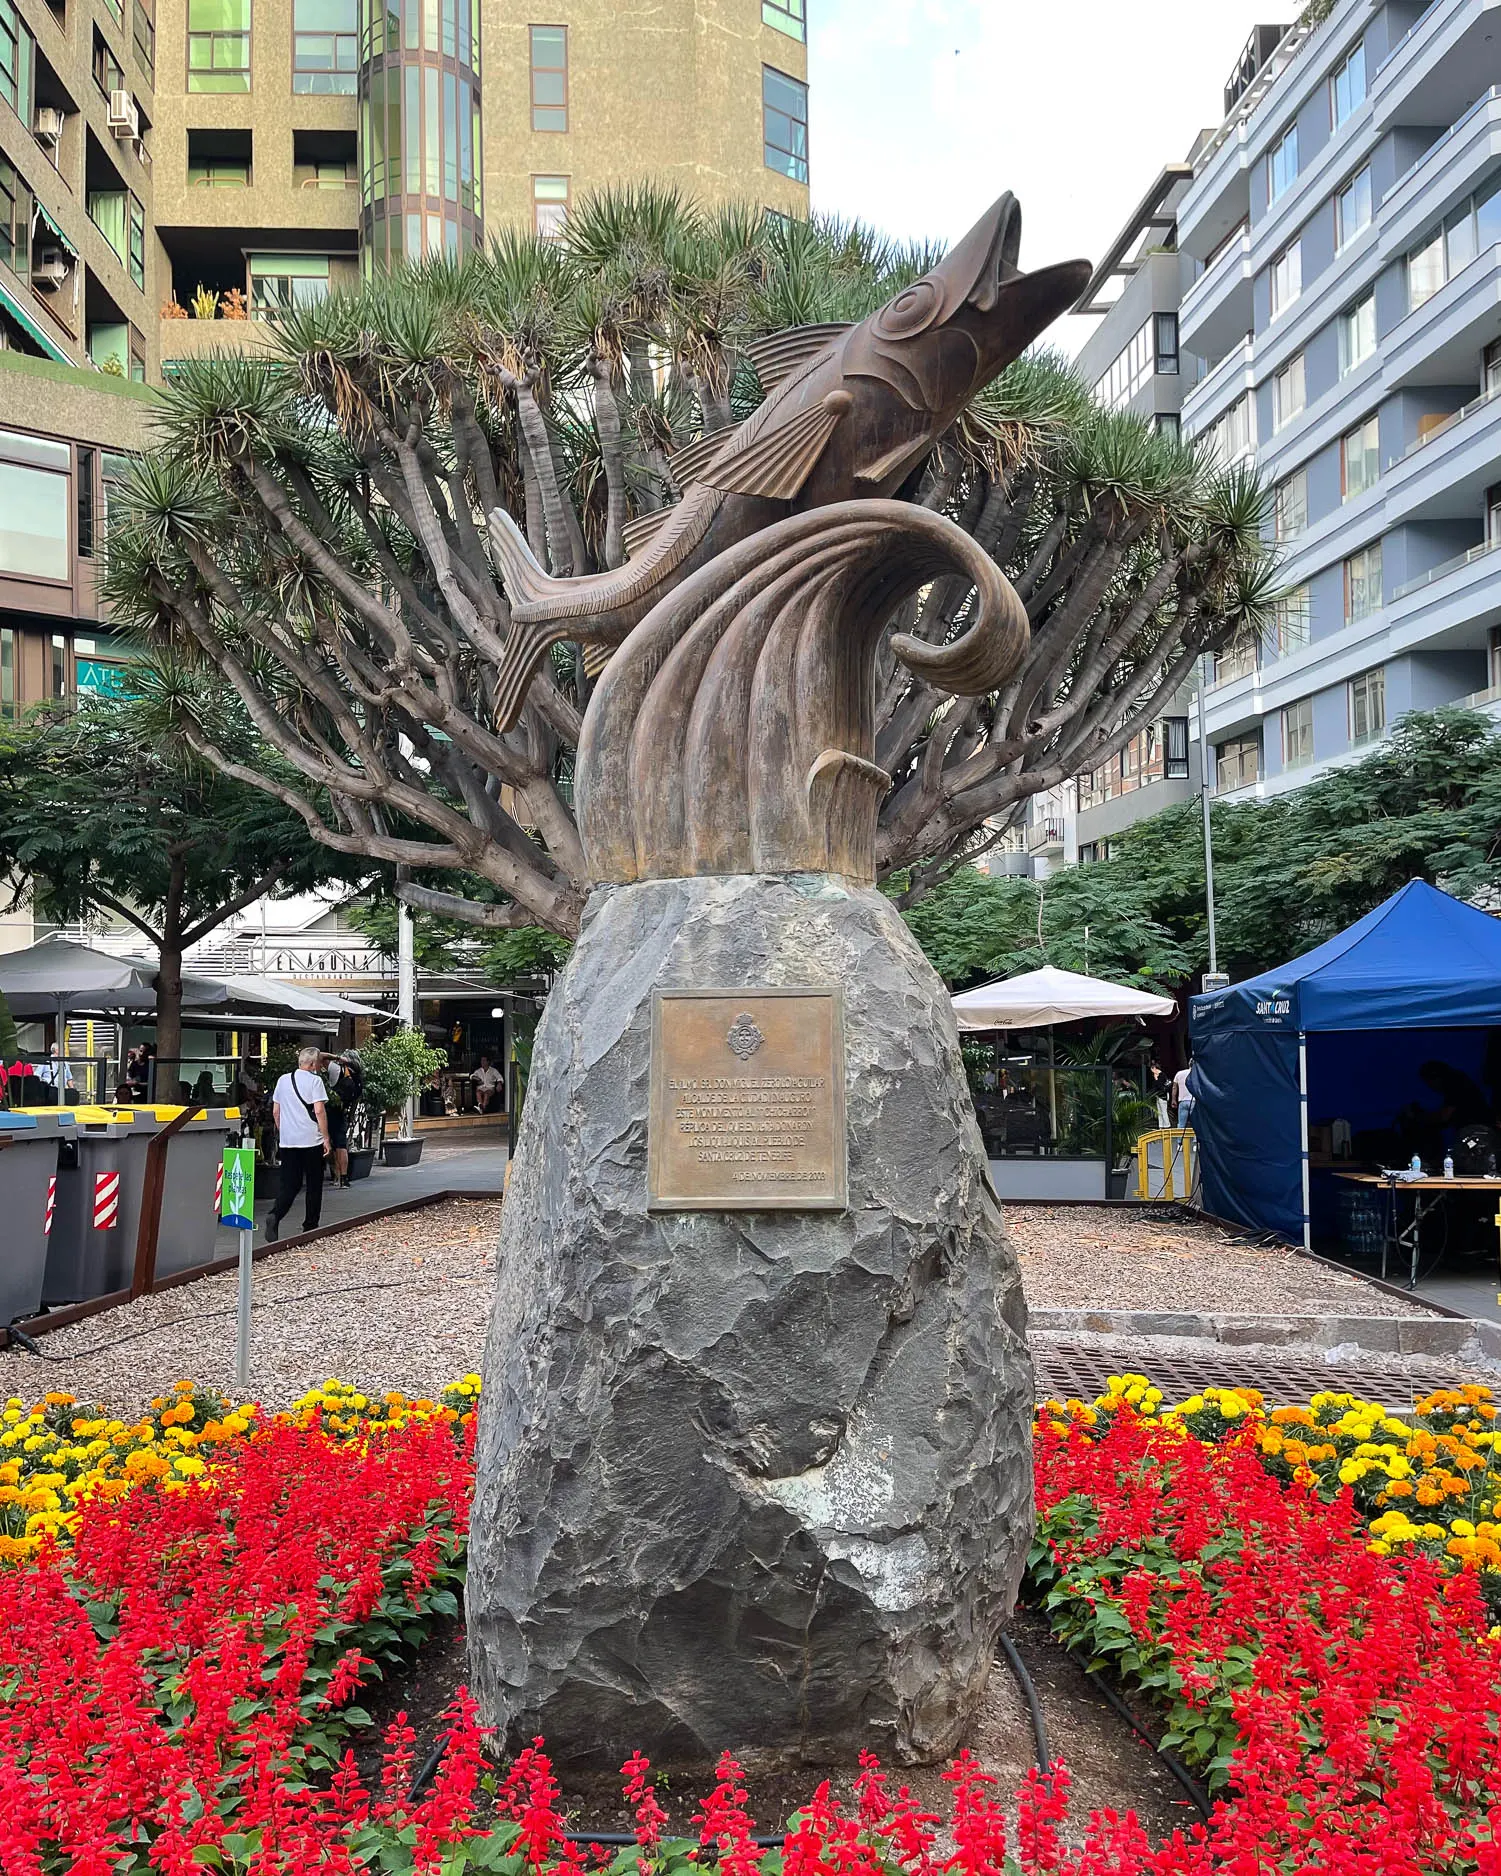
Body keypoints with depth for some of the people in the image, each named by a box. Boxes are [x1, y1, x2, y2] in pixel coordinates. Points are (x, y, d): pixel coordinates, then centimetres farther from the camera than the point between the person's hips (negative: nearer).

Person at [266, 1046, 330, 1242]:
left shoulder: (283, 1080, 10)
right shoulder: (314, 1080, -7)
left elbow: (275, 1111, 15)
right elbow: (319, 1110, -13)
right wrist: (326, 1138, -8)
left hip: (287, 1141, 5)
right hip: (312, 1141, -5)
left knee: (287, 1184, 5)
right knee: (314, 1185, 8)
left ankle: (274, 1215, -19)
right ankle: (310, 1227, 13)